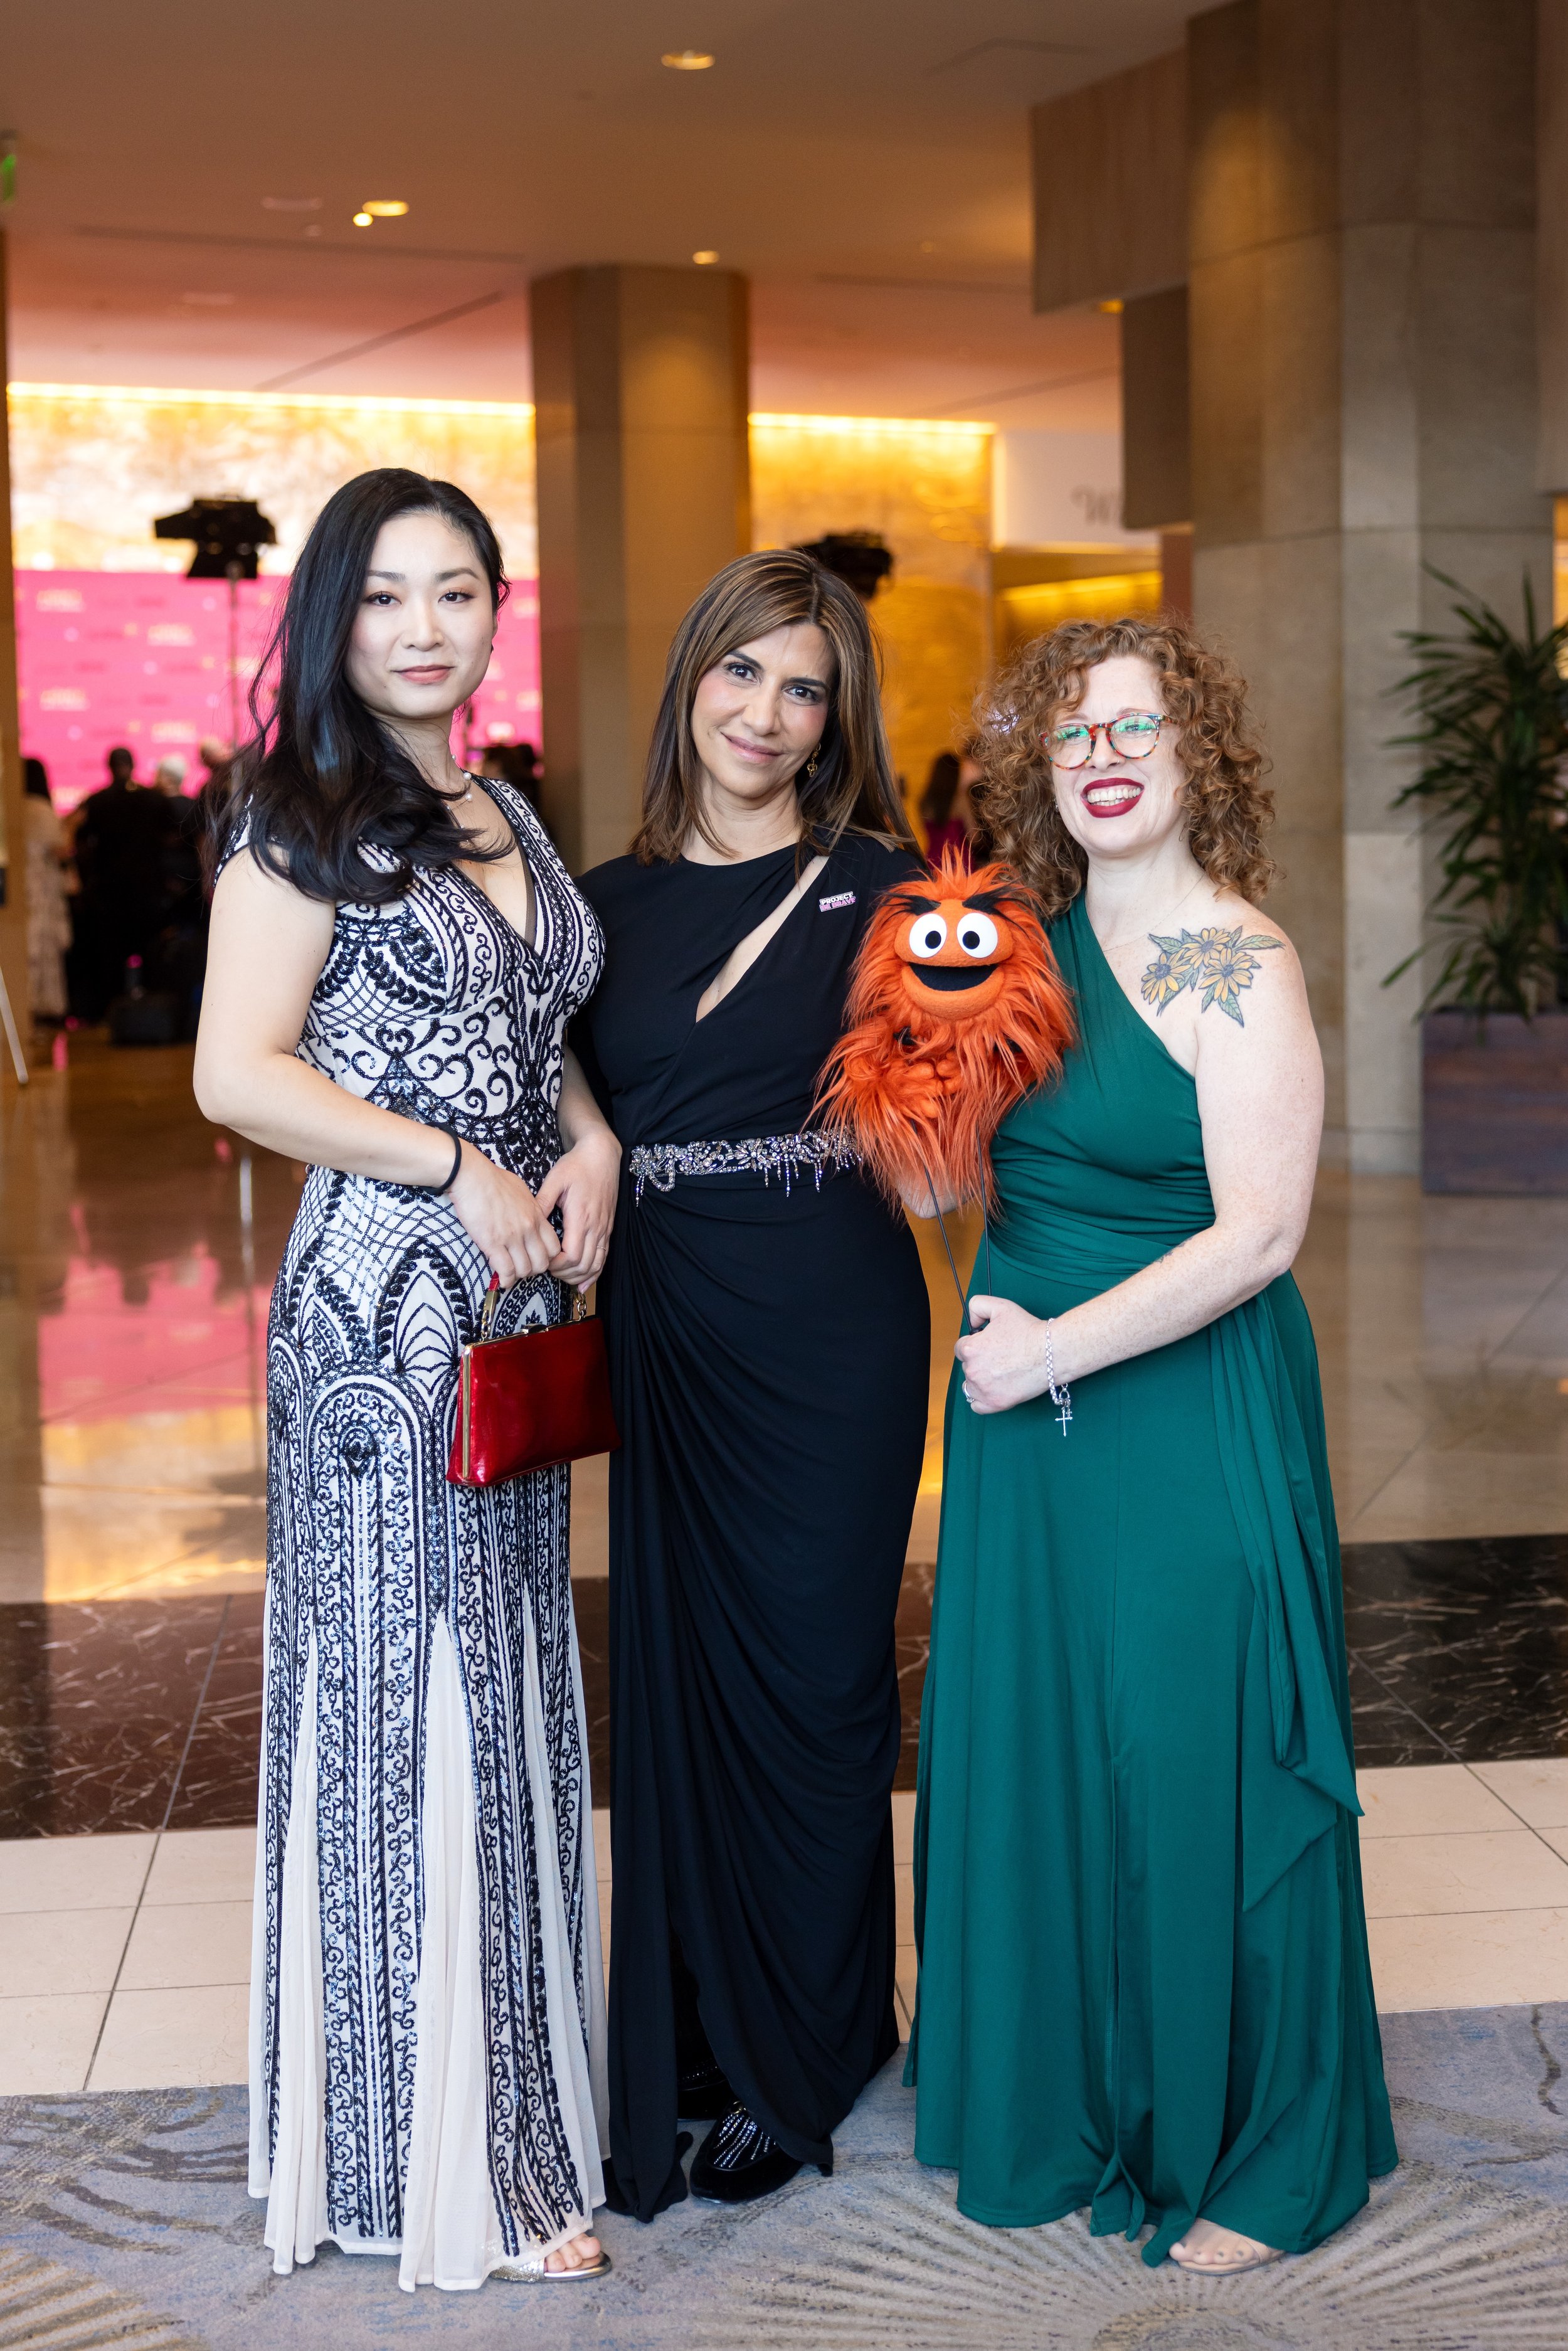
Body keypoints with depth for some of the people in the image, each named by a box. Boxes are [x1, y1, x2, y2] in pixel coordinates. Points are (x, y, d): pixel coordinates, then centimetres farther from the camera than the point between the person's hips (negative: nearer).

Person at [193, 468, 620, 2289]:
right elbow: (238, 1072, -16)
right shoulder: (304, 821, -8)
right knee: (405, 1698, 0)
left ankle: (515, 2092, 27)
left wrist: (590, 1140, 3)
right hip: (382, 1303, -7)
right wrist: (459, 1168, -14)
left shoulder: (506, 818, 14)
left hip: (517, 1301, 8)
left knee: (506, 1690, 13)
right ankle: (440, 2162, 12)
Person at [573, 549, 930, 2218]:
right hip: (665, 1333, 4)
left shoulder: (881, 886, -2)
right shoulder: (608, 903, 8)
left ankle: (799, 2063, 21)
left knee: (815, 1674, 5)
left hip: (834, 1330, -3)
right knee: (678, 1674, 9)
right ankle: (695, 2034, 26)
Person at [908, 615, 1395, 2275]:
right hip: (1027, 1413, 7)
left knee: (1193, 1767, 2)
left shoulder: (1239, 969, -13)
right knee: (1031, 1750, 14)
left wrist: (1049, 1351, -17)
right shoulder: (1031, 945, 7)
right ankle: (1064, 2106, 34)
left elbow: (1258, 1233, -19)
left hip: (1191, 1417, -7)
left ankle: (1252, 2155, 22)